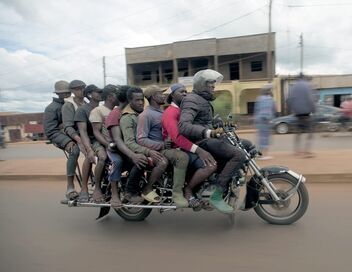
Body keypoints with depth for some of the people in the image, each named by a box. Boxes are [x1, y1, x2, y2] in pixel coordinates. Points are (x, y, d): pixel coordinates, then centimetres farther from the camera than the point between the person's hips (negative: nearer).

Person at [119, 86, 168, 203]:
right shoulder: (127, 118, -12)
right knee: (163, 162, -29)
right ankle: (147, 190, -10)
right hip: (138, 151, -8)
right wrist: (148, 151, -34)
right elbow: (129, 143, -21)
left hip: (150, 146, 8)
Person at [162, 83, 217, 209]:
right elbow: (176, 137, -26)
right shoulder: (170, 112, -10)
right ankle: (187, 191, -8)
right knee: (210, 165, -26)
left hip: (188, 148, 10)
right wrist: (198, 150, -34)